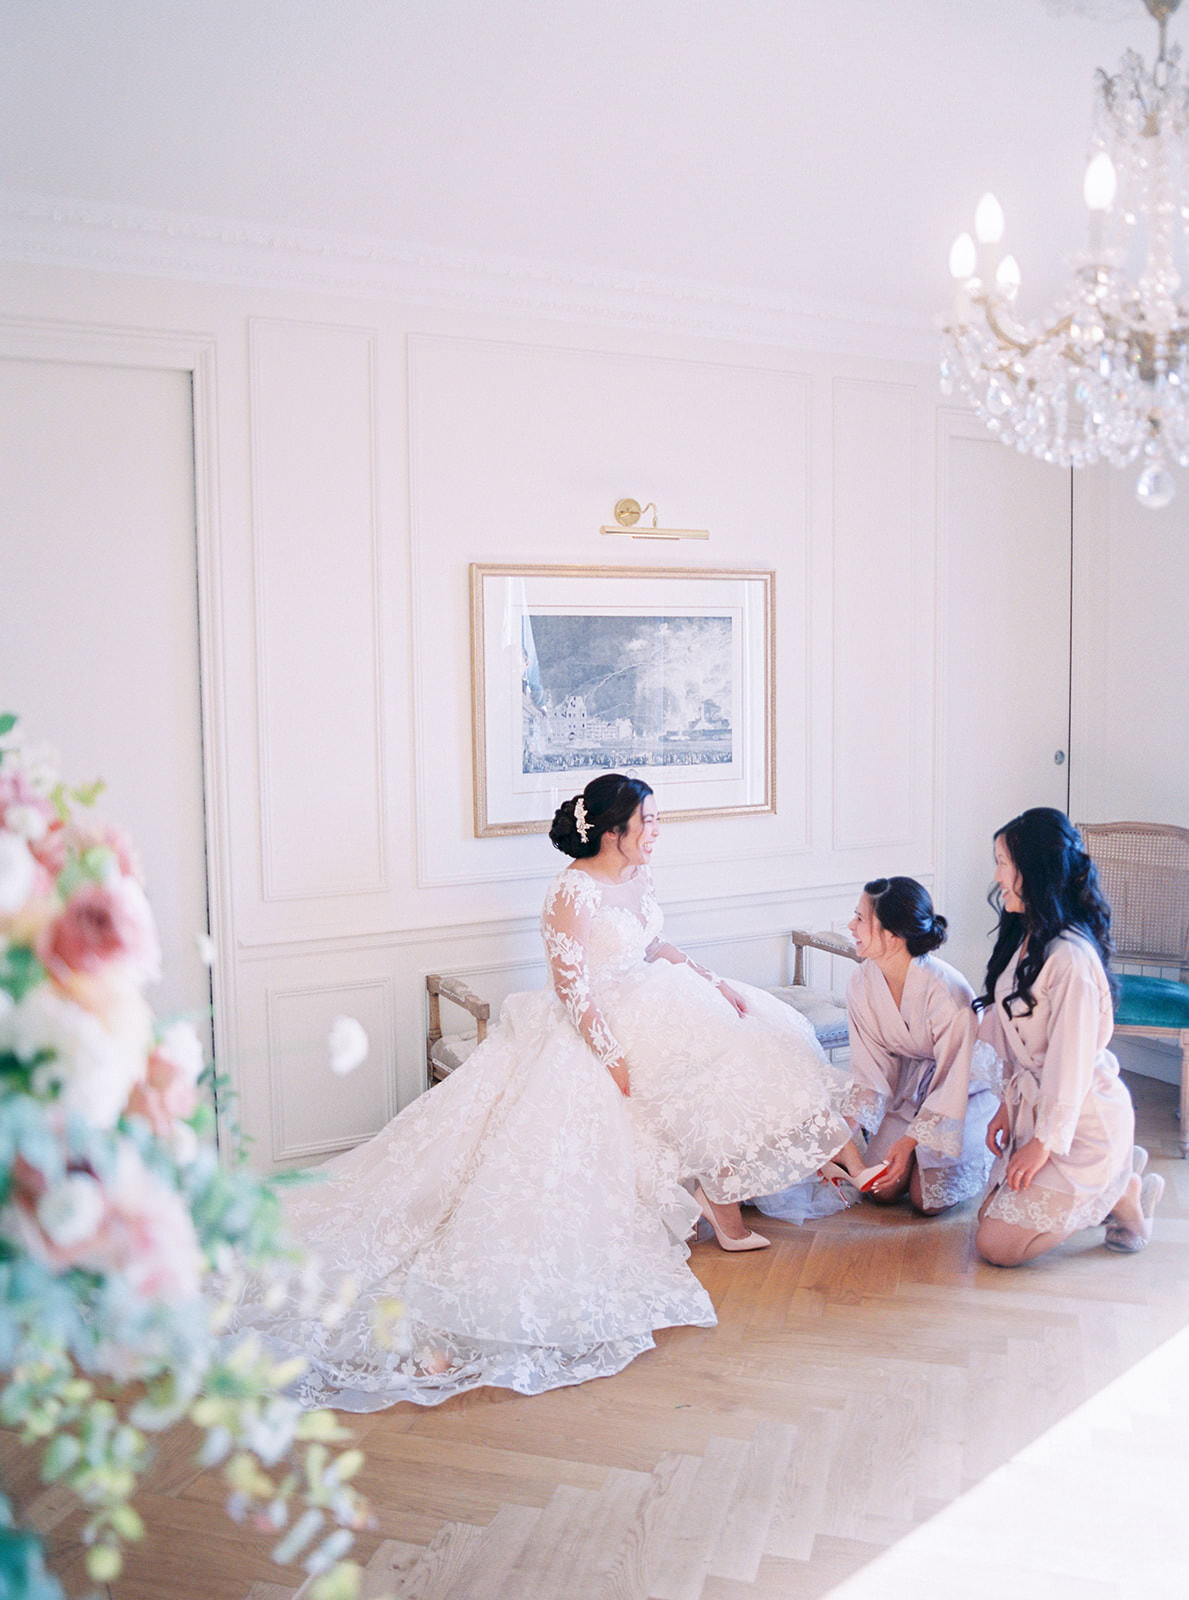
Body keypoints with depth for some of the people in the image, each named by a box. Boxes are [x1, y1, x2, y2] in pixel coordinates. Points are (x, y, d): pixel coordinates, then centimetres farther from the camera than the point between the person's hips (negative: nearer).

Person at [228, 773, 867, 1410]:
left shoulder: (635, 876, 6)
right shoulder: (573, 892, -22)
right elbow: (571, 988, -23)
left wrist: (715, 983, 8)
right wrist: (614, 1059, -23)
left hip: (648, 1006, 10)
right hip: (594, 1029, -10)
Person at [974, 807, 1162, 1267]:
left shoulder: (1070, 957, -27)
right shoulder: (1024, 939, 4)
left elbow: (1071, 1059, -23)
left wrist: (1044, 1143, -16)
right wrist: (1007, 1106, 10)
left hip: (1082, 1121, -9)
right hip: (1035, 1105, 9)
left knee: (998, 1245, -8)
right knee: (991, 1213, 15)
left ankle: (1122, 1191, 7)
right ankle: (1116, 1169, 22)